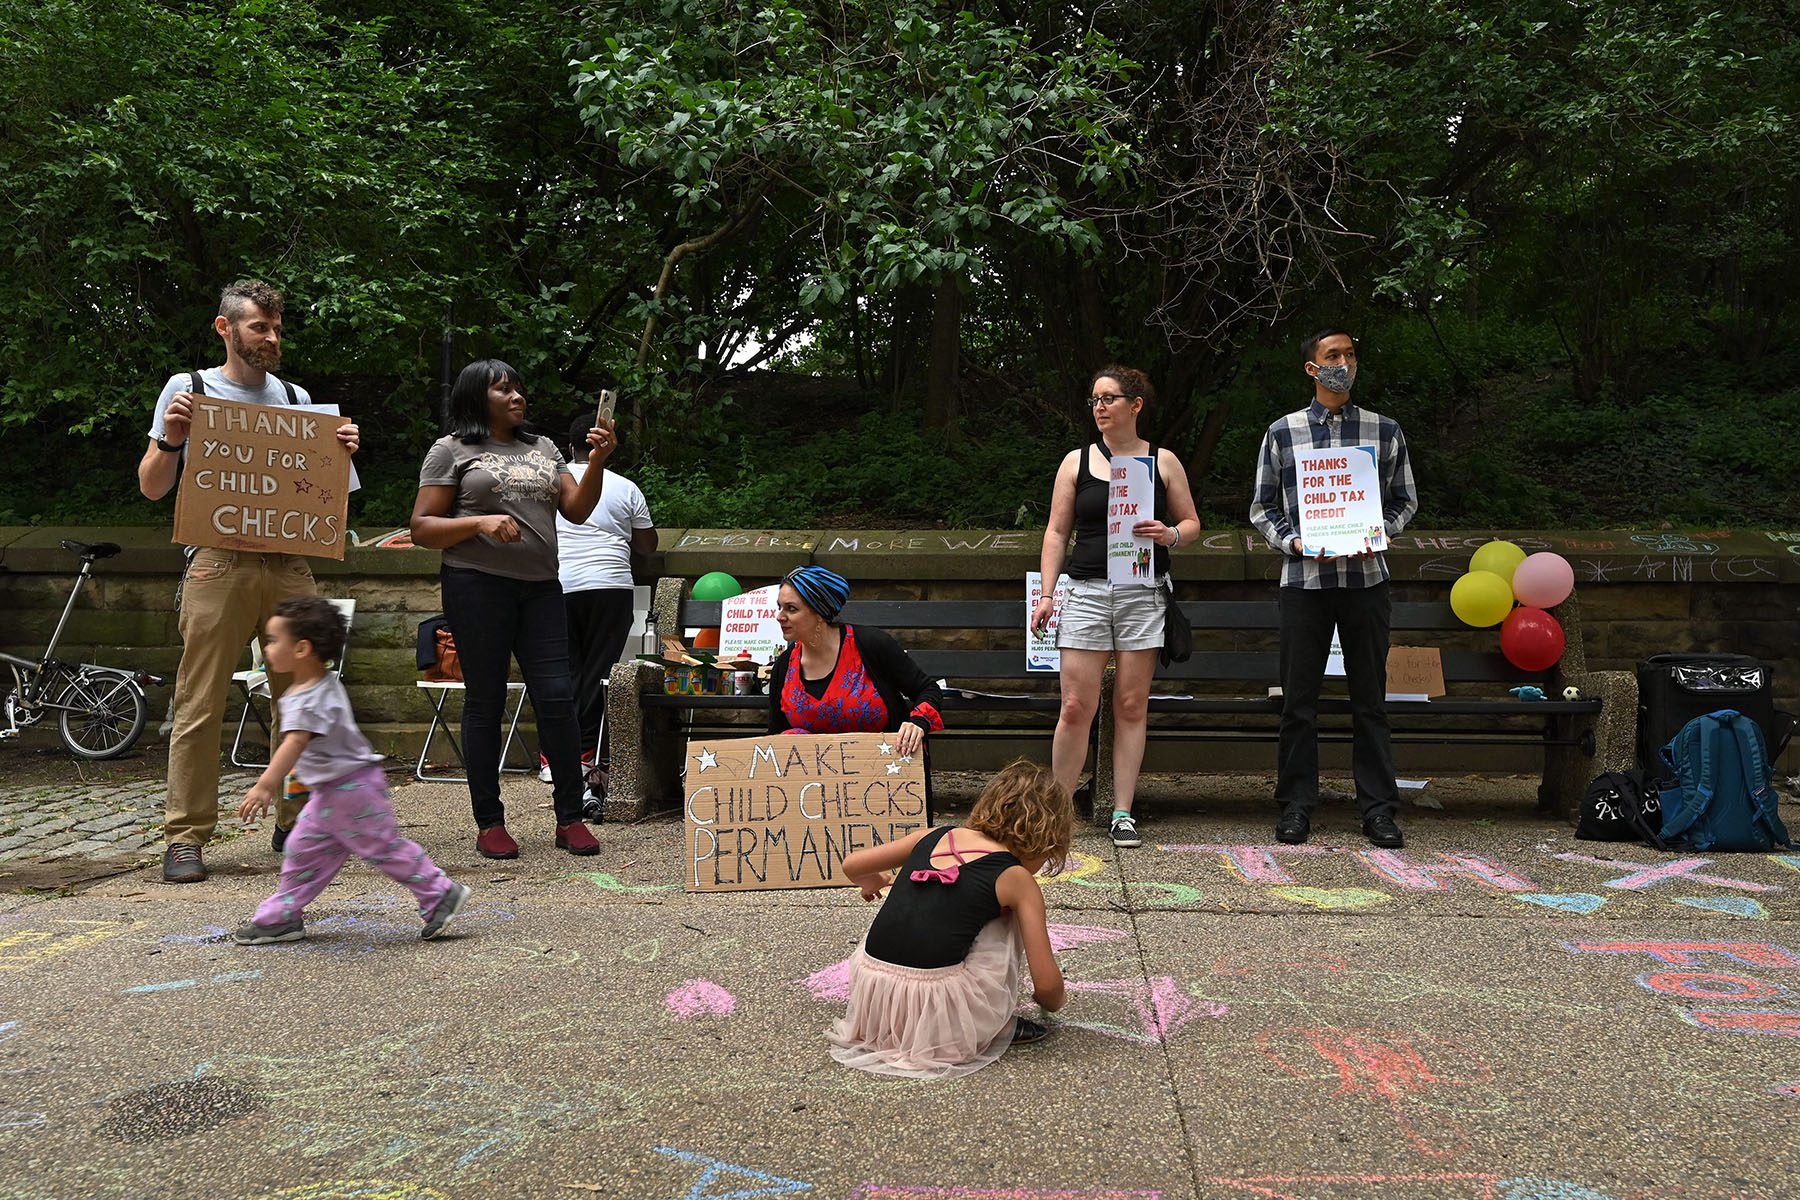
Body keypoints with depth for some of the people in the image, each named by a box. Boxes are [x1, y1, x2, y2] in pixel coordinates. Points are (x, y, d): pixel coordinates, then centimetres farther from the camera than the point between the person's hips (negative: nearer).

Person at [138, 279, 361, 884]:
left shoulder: (296, 398, 16)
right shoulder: (189, 388, 7)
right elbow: (152, 488, 6)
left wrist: (342, 452, 0)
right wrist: (169, 440, -12)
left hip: (289, 565, 3)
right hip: (218, 562, -3)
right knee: (200, 704, -4)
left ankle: (296, 822, 17)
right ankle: (185, 835, 4)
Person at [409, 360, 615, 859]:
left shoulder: (543, 449, 19)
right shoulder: (452, 449, 5)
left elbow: (577, 510, 9)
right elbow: (422, 529, 0)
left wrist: (597, 461, -6)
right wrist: (479, 522, -15)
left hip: (540, 587, 4)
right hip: (477, 584, -3)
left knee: (557, 696, -3)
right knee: (485, 702, 1)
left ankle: (570, 818, 6)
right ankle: (489, 823, 11)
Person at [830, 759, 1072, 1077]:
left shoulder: (935, 836, 13)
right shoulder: (1018, 881, 2)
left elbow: (852, 866, 20)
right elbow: (1046, 984, 1)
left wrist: (874, 882, 44)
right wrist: (1054, 1002, 26)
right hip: (937, 1016, -5)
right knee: (1004, 919, 15)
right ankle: (995, 1026, 16)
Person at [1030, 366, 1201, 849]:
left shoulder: (1163, 461, 9)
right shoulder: (1077, 461, 9)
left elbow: (1191, 521, 14)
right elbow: (1057, 531, 9)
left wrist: (1170, 535, -9)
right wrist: (1046, 594, 1)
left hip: (1143, 594, 0)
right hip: (1086, 591, 0)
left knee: (1132, 706, 3)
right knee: (1076, 707, -6)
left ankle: (1123, 813, 12)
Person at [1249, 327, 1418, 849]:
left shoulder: (1384, 430, 9)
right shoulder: (1282, 432, 6)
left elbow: (1405, 500, 15)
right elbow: (1262, 508, 9)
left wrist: (1378, 535, -5)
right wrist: (1293, 542, -8)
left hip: (1366, 576, 1)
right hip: (1304, 578, -1)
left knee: (1370, 697, 5)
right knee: (1299, 698, 3)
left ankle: (1378, 808, 13)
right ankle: (1296, 805, 13)